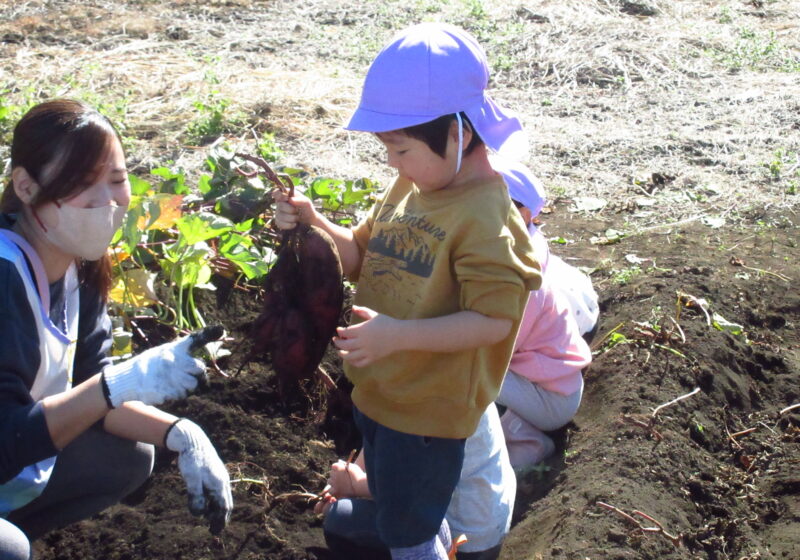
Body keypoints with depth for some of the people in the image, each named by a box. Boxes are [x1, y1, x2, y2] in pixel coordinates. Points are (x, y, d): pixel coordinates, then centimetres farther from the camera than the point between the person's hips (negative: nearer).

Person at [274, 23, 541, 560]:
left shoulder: (485, 217, -25)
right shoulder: (410, 187, 0)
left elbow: (494, 319, -27)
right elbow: (362, 257, 11)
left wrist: (398, 334, -35)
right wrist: (313, 225, -8)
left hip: (429, 410, -8)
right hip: (380, 392, 8)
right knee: (411, 516, 27)